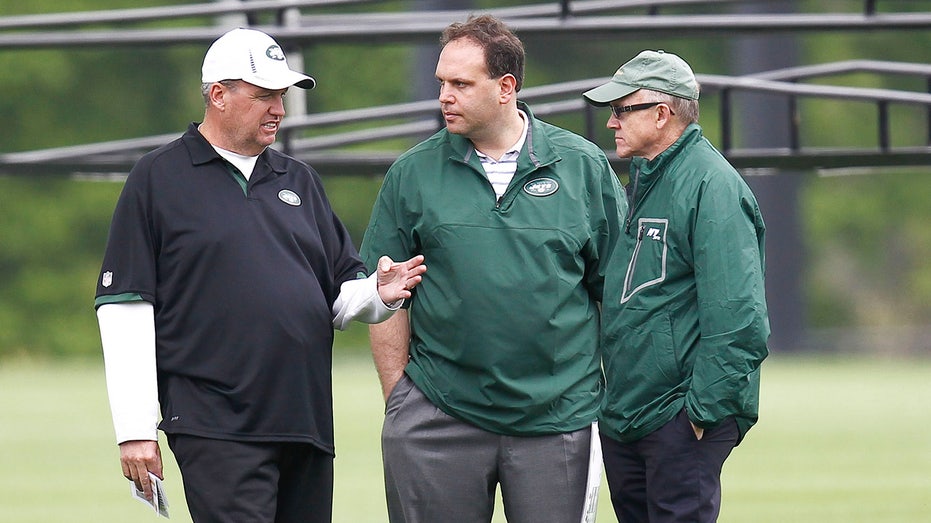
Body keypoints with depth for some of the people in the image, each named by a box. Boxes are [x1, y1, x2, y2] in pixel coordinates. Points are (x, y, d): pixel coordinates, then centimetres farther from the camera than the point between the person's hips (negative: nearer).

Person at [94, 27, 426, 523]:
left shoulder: (298, 180, 20)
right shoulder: (157, 179, 2)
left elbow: (341, 294, 21)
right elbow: (125, 308, -3)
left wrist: (379, 294, -4)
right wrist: (135, 428, -9)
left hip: (307, 425, 6)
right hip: (215, 428, -6)